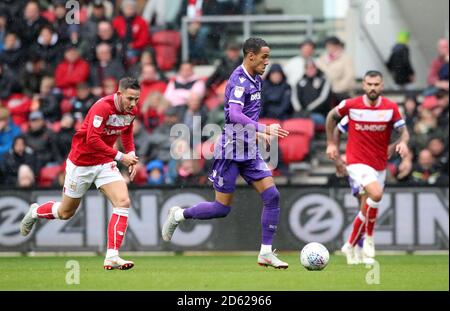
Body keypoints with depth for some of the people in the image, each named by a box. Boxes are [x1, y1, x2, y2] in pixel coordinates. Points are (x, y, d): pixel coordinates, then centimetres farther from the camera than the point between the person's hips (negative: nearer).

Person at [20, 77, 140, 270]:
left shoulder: (131, 110, -4)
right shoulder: (103, 107, -28)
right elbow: (92, 138, -33)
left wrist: (131, 156, 2)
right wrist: (120, 156, -31)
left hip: (105, 162, 5)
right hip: (81, 162, -5)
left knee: (123, 202, -18)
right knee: (65, 213, 11)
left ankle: (112, 257, -18)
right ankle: (35, 212, 45)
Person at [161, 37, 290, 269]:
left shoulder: (254, 80, 11)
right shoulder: (239, 80, -18)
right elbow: (235, 114, -33)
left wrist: (257, 132, 20)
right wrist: (264, 129, -41)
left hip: (249, 150, 8)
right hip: (231, 149, -8)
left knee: (272, 196, -4)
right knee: (222, 208, -2)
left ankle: (266, 253, 0)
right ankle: (179, 215, 23)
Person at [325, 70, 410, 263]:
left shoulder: (391, 108, -4)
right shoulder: (350, 105, -8)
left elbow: (403, 131, 0)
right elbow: (332, 116, 10)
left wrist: (403, 142, -23)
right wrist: (331, 143, 11)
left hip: (380, 164, 4)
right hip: (357, 162, -4)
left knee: (367, 209, 10)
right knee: (376, 194, -28)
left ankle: (349, 246, 30)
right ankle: (369, 236, -8)